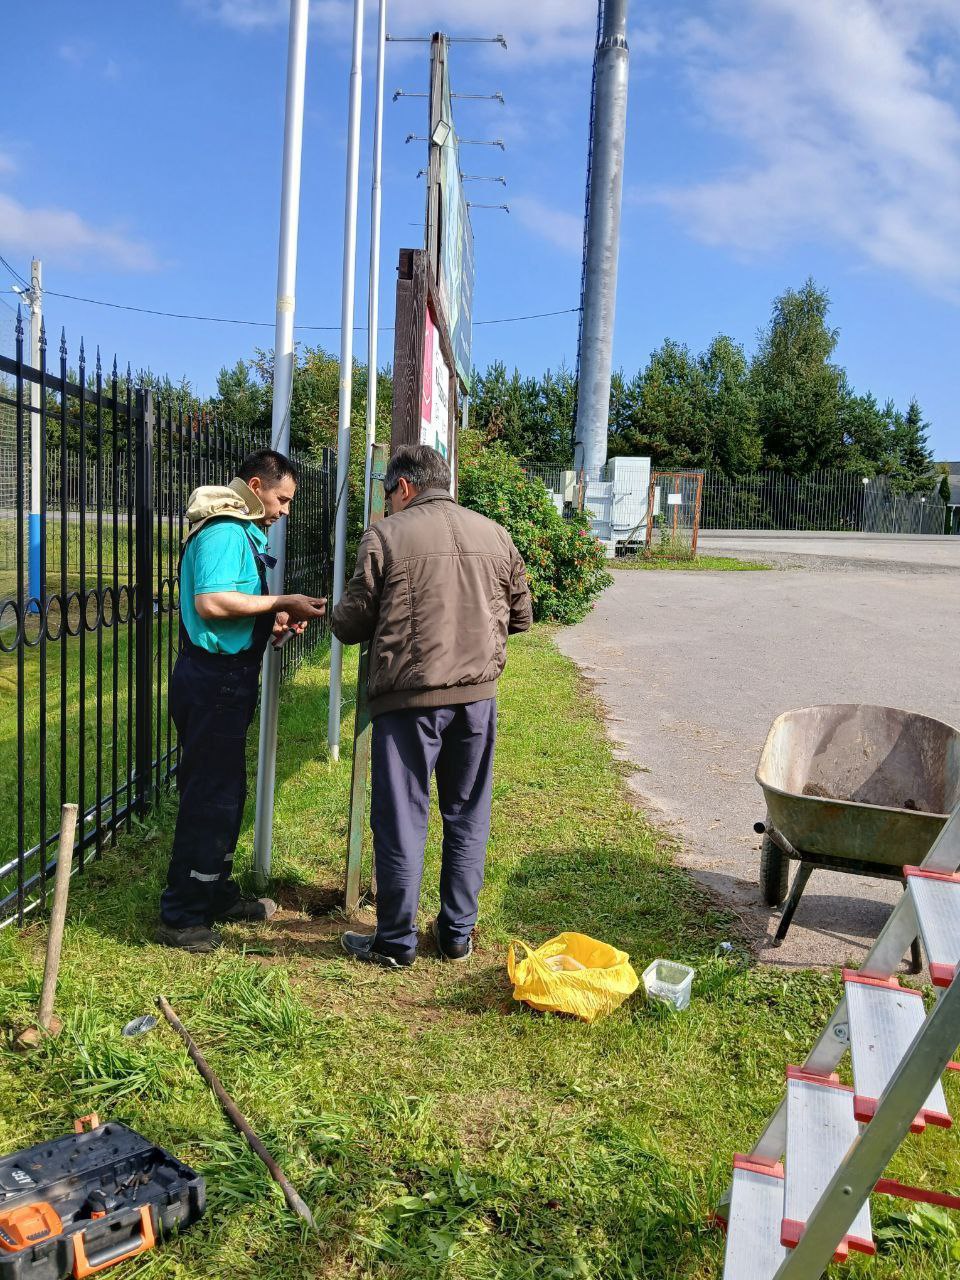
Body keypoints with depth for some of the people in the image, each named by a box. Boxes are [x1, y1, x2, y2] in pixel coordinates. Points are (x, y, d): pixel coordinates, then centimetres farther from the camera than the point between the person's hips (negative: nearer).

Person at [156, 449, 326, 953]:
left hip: (225, 679, 11)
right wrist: (281, 602, -20)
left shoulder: (241, 530, 16)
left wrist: (273, 623, 6)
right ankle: (181, 917, 8)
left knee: (225, 793, 19)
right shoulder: (226, 531, -16)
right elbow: (211, 602, -28)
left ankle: (217, 893, 32)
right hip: (214, 680, -11)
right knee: (210, 798, -3)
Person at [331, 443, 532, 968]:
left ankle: (395, 941, 20)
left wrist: (335, 616, 18)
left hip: (409, 696, -4)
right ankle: (457, 933, 28)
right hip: (478, 695, 4)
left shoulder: (386, 535, -6)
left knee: (401, 820, 8)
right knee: (467, 817, 16)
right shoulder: (495, 535, 6)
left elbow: (350, 624, -5)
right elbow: (521, 616, 14)